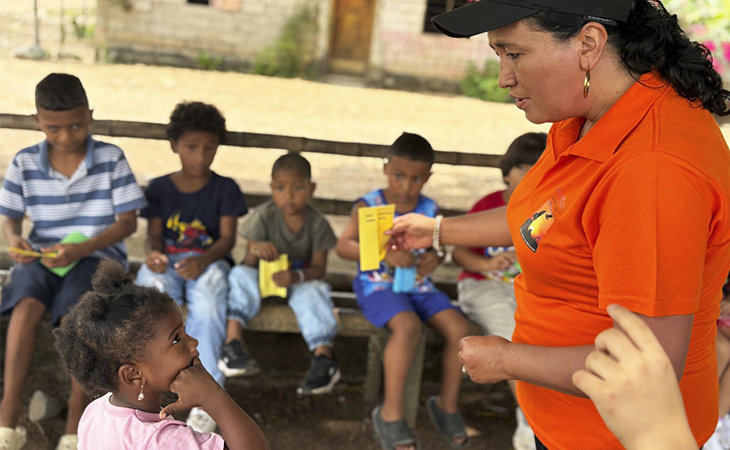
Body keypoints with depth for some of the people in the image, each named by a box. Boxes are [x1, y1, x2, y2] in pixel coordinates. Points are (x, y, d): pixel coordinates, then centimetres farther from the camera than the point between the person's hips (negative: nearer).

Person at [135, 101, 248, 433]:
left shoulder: (225, 188, 7)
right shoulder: (159, 188, 13)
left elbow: (227, 238, -3)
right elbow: (153, 234, 7)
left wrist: (203, 260, -25)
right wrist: (153, 254, -19)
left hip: (208, 262, -1)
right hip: (167, 262, 2)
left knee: (208, 294, -39)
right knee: (152, 286, -36)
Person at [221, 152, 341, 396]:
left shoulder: (317, 223, -11)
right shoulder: (264, 217, -12)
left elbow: (318, 269, -12)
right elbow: (249, 264, -13)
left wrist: (296, 277, -35)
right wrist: (255, 249, -39)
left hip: (301, 280, -1)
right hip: (264, 279, 1)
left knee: (312, 291, -33)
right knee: (240, 275, -28)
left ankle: (324, 357, -39)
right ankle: (233, 341, -40)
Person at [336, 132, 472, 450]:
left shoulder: (429, 210, 5)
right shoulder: (368, 206, -7)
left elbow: (437, 245, 16)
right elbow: (343, 246, -14)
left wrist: (435, 257, -10)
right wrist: (384, 252, -29)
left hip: (418, 286, 5)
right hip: (378, 284, -5)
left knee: (459, 328, -15)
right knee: (408, 327, -33)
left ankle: (447, 404, 9)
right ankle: (391, 413, -18)